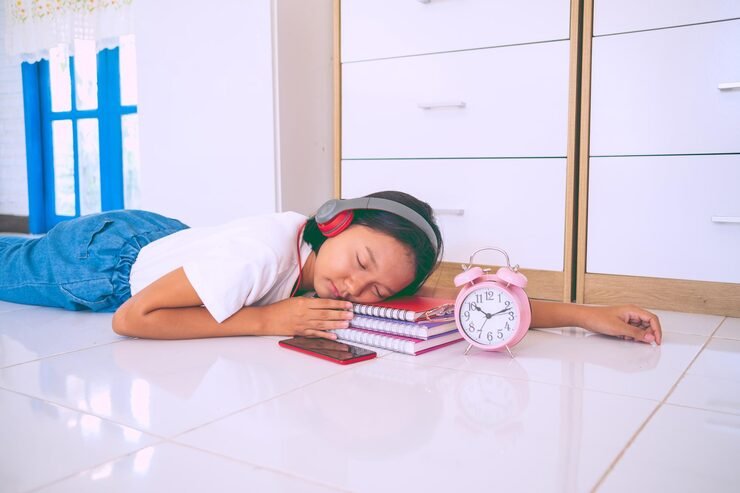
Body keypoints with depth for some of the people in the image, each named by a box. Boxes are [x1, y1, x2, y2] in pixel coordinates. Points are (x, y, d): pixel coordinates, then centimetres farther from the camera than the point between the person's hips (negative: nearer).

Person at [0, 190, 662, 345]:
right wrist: (268, 320, -39)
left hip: (166, 240, 5)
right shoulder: (260, 254, -43)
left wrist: (587, 313, -33)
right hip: (113, 254, -4)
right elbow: (131, 319, -37)